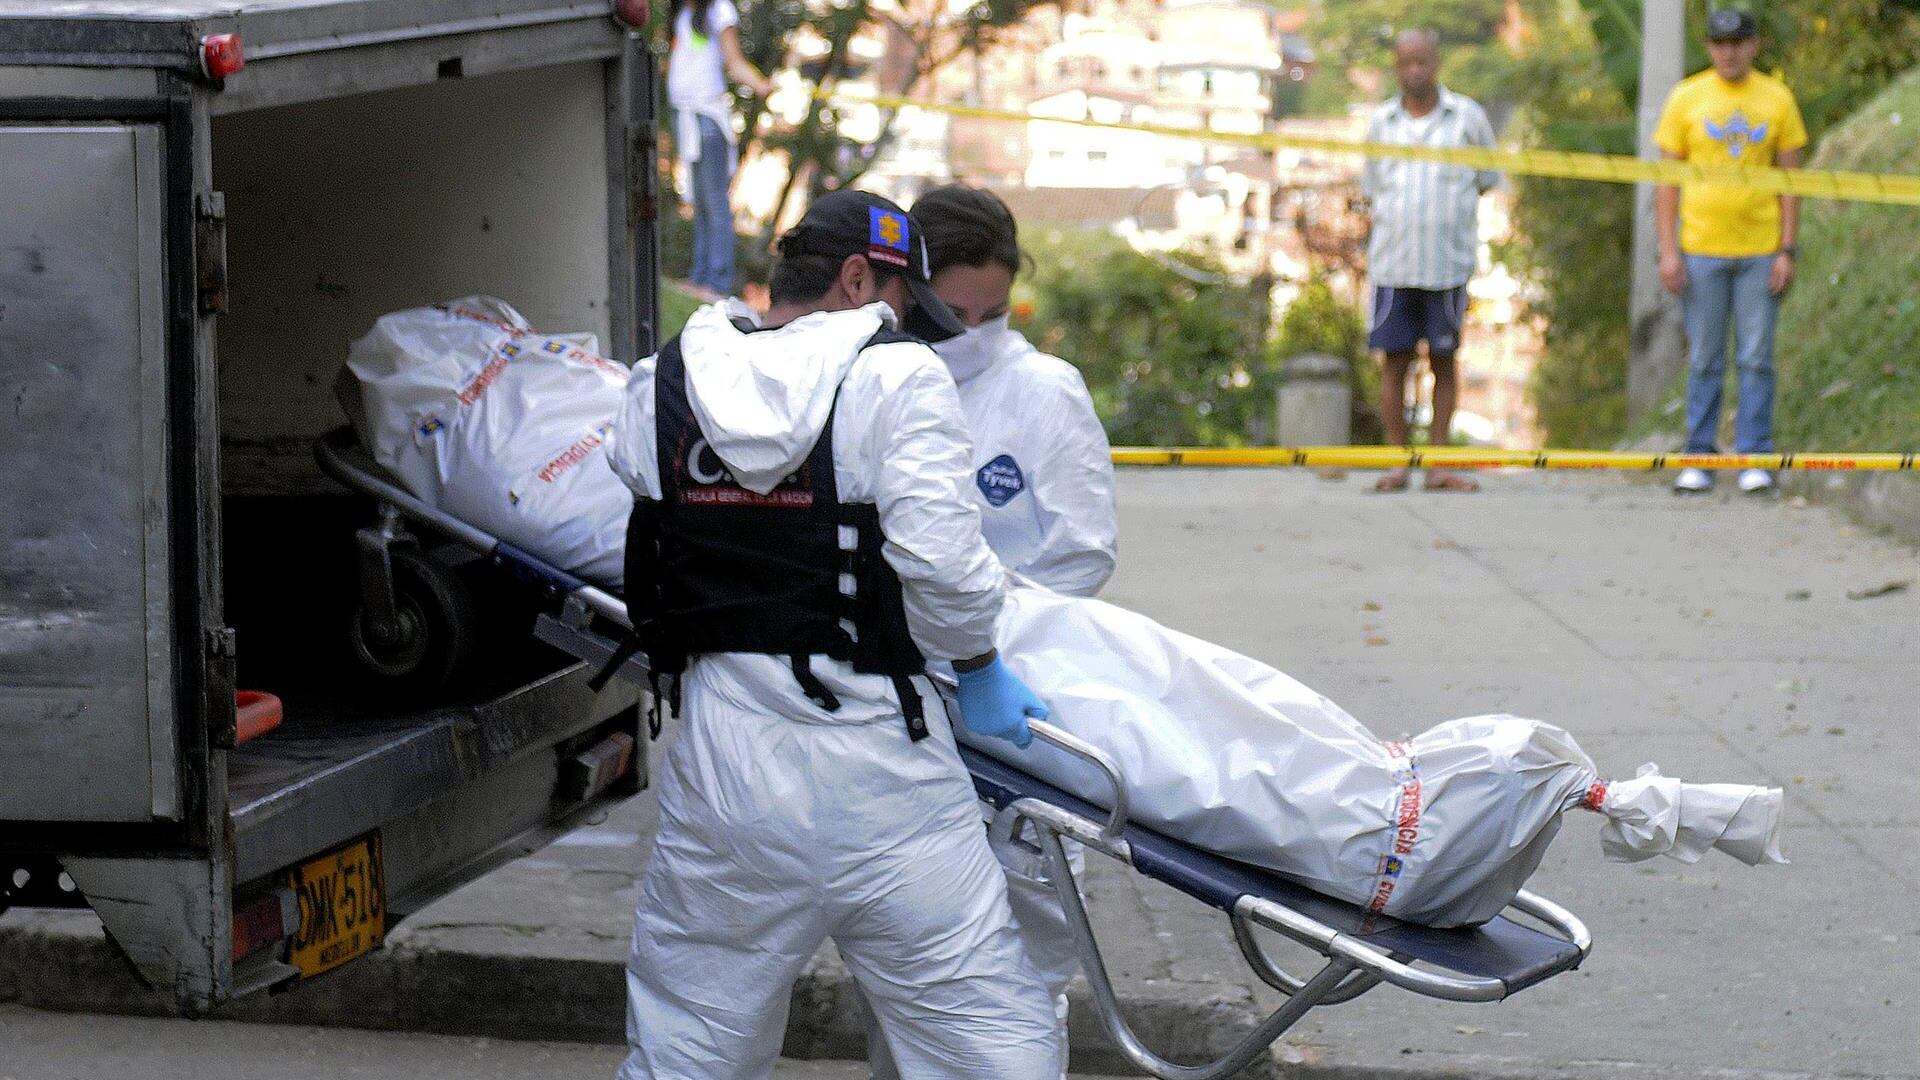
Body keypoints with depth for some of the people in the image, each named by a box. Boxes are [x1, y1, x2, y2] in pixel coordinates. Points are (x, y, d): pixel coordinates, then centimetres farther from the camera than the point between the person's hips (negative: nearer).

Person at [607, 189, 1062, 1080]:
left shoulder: (663, 386, 8)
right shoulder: (896, 380, -6)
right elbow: (942, 564, -14)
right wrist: (978, 668, 2)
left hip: (721, 755, 4)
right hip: (872, 763, -4)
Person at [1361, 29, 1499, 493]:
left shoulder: (1467, 117, 4)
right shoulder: (1381, 122, 9)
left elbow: (1486, 181, 12)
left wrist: (1449, 212, 3)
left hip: (1448, 263, -1)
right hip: (1392, 261, 1)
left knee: (1444, 361, 4)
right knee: (1394, 361, 0)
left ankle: (1437, 465, 8)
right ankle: (1397, 464, 6)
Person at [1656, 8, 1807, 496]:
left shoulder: (1777, 99, 5)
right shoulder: (1686, 98, 3)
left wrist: (1788, 250, -1)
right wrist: (1668, 250, -3)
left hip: (1761, 249, 0)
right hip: (1701, 249, 0)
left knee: (1757, 359, 1)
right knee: (1704, 360, 3)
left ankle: (1754, 459, 7)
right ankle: (1698, 460, 9)